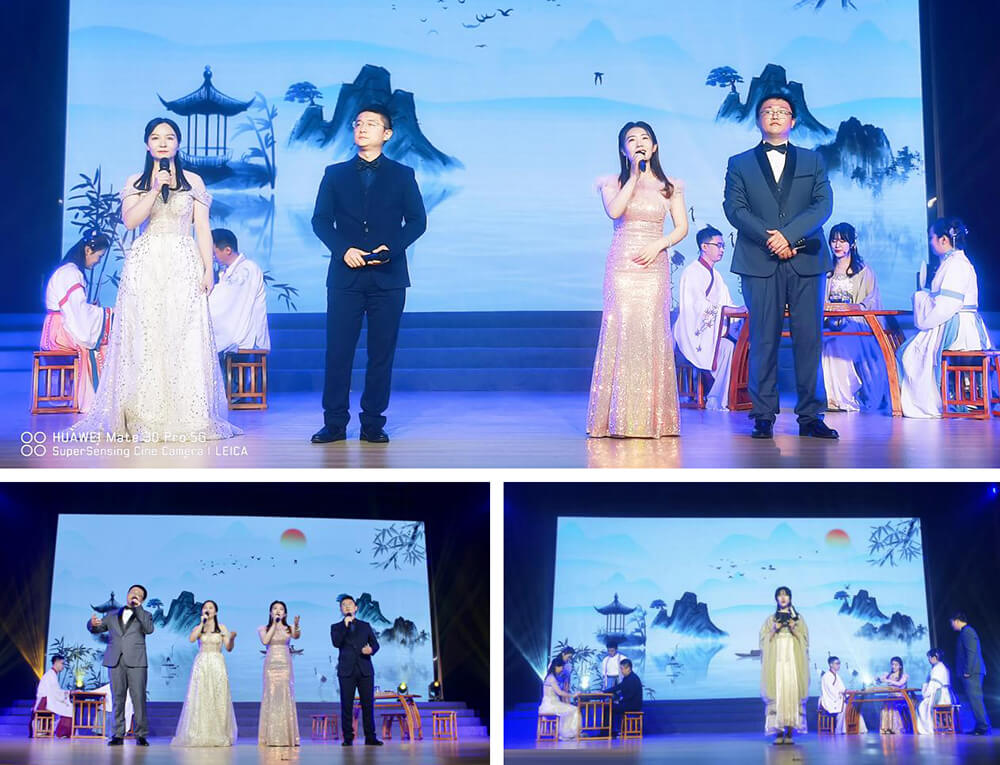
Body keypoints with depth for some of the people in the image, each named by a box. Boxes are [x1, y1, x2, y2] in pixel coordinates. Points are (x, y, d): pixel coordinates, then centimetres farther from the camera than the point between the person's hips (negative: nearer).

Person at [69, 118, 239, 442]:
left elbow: (203, 228, 7)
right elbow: (129, 221, -4)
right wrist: (155, 189, -12)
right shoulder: (136, 182, 11)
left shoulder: (192, 181, 10)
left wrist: (208, 269, -2)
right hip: (145, 267, 1)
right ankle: (145, 418, -2)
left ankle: (186, 418, -3)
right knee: (144, 341, -4)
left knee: (185, 341, -6)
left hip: (183, 268, 0)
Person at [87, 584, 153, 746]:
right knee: (117, 699, -1)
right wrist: (92, 623, -5)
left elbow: (149, 629, -5)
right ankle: (118, 735, 2)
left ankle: (141, 735, -5)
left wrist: (137, 607, -5)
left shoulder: (144, 615, 15)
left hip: (136, 662, -2)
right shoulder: (112, 616, 22)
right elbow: (96, 629, 19)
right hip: (115, 662, 2)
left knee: (139, 698, -8)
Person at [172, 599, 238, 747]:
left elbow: (229, 648, 3)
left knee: (218, 700, -4)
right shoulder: (198, 627, 11)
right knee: (200, 699, -5)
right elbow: (191, 639, -10)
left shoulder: (221, 628, 8)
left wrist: (232, 638, -17)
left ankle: (218, 735, -2)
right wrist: (202, 623, -9)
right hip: (201, 664, 1)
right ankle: (200, 735, -3)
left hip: (217, 665, -1)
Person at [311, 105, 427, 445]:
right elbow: (321, 220, 7)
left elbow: (417, 221, 5)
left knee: (381, 353, 2)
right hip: (345, 276, 1)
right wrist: (344, 249, -9)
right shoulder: (335, 174, 12)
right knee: (338, 350, -2)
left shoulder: (402, 175, 10)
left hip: (387, 276, 0)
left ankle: (373, 423, 9)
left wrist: (392, 248, -10)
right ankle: (334, 423, 4)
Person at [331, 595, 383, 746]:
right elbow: (336, 643, -8)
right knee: (346, 705, -3)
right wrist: (346, 625, -13)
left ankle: (370, 737, 3)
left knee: (368, 704, -1)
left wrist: (371, 649, -10)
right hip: (347, 671, -1)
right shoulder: (336, 627, 10)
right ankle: (348, 738, 0)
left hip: (365, 670, 2)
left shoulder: (365, 626, 17)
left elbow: (375, 643, 13)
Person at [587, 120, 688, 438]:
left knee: (651, 334, -5)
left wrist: (658, 245, -10)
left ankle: (652, 418, -2)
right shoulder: (613, 183, 10)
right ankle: (620, 419, -5)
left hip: (654, 266, 1)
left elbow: (681, 227, 6)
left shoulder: (669, 186, 12)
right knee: (621, 333, -7)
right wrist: (634, 176, -9)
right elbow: (614, 211, -11)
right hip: (621, 266, -1)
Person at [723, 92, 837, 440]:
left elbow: (823, 204, 3)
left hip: (806, 259, 1)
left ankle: (810, 416, 1)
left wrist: (789, 234, -12)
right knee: (763, 340, -3)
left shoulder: (813, 161, 17)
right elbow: (734, 208, 2)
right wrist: (768, 238, -12)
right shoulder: (740, 164, 15)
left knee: (809, 339, -2)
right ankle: (764, 416, 1)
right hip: (760, 263, -1)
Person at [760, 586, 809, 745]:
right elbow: (763, 641, 9)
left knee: (792, 692, -9)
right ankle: (778, 732, -10)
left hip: (793, 660, 0)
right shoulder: (770, 619, 14)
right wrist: (774, 630, -6)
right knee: (777, 693, -10)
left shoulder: (798, 618, 14)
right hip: (775, 660, 0)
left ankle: (790, 732, -9)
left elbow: (804, 639, 9)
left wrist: (794, 630, -7)